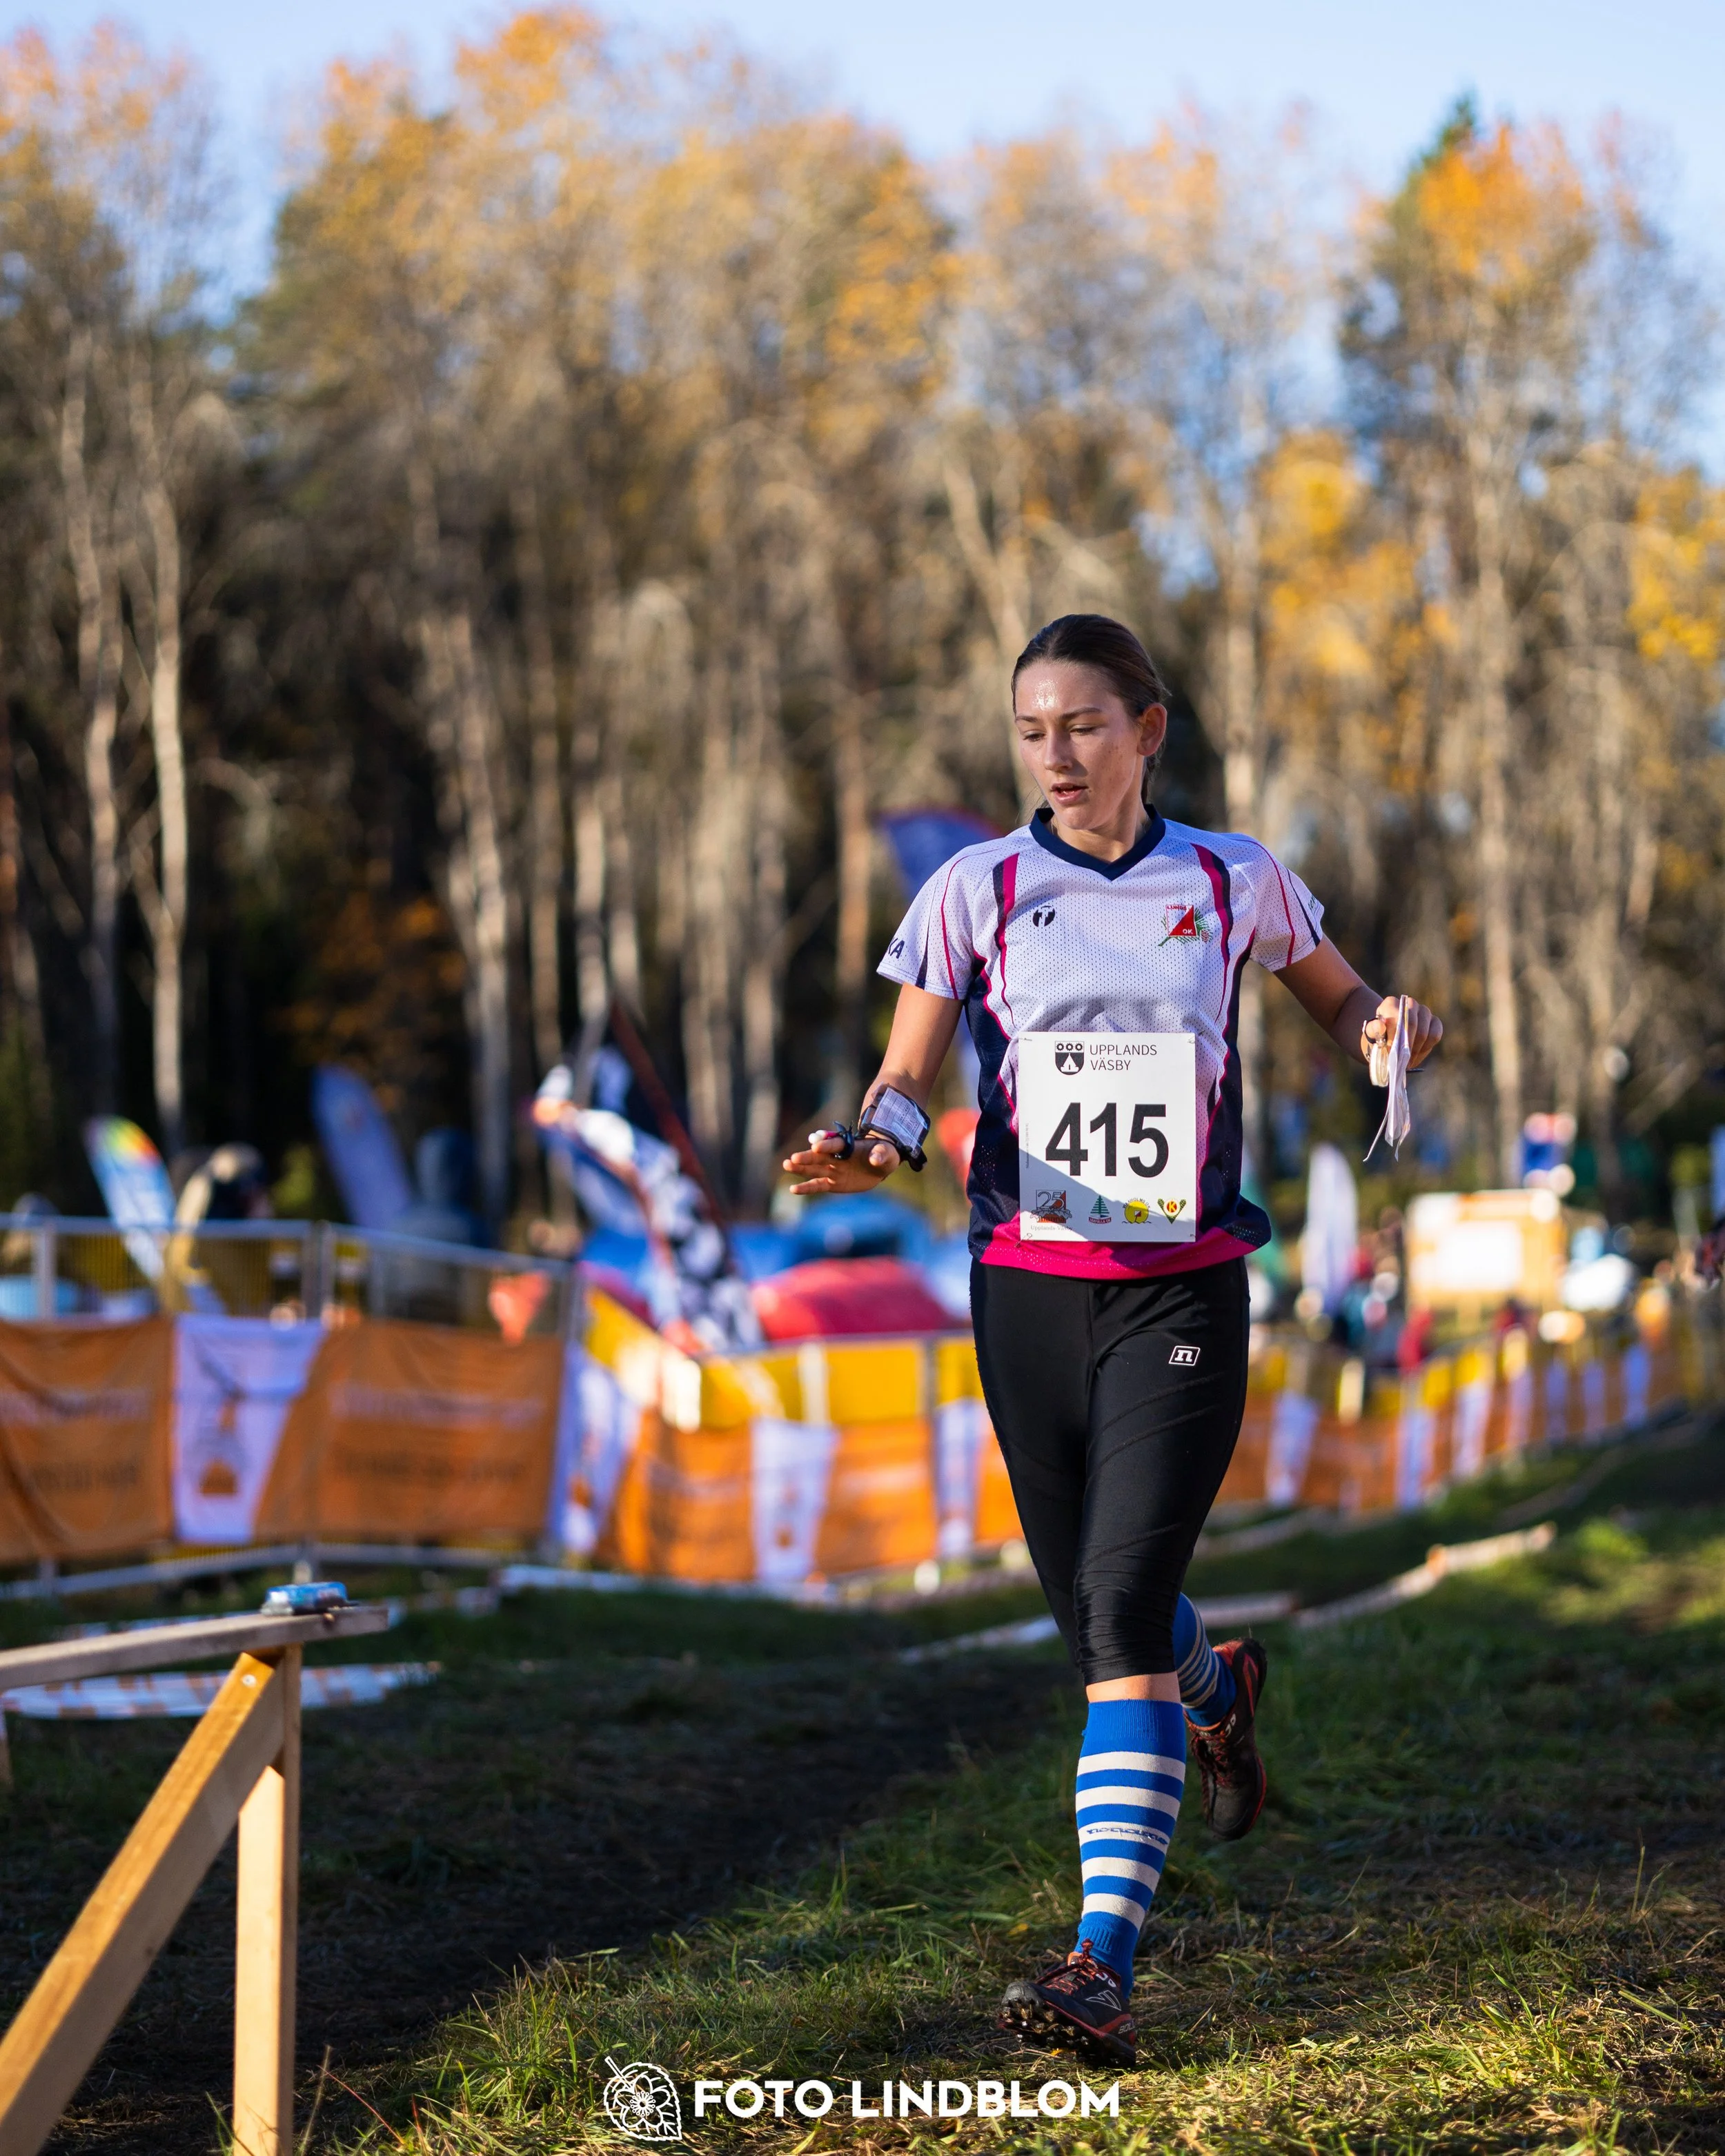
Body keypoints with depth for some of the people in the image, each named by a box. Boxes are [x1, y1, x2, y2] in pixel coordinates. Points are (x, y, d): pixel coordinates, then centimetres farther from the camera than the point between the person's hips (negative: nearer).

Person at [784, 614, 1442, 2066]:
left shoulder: (1233, 883, 3)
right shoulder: (975, 891, 3)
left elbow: (1339, 997, 19)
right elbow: (911, 1074, 1)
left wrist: (1388, 1022, -5)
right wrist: (876, 1145, -22)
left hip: (1181, 1291, -2)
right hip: (1028, 1284, 2)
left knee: (1124, 1595, -15)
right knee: (1088, 1607, 10)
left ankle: (1105, 1959, -15)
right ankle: (1218, 1687, 48)